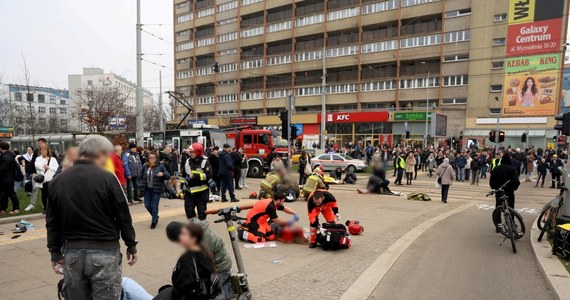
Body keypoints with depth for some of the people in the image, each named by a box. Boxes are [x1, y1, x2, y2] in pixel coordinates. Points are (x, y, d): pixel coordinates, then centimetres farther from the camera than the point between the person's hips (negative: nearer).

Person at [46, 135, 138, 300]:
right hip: (104, 251, -5)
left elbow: (52, 222, 10)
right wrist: (131, 246, 3)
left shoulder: (57, 181, 5)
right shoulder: (107, 178, -11)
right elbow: (123, 217, -7)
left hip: (71, 252, 5)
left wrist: (55, 252, 18)